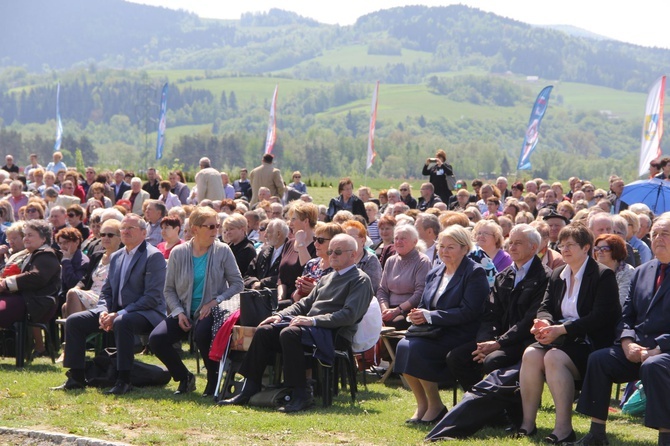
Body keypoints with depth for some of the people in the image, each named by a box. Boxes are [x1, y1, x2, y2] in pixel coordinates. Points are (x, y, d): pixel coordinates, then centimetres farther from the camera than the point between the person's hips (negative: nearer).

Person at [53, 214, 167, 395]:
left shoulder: (154, 256, -8)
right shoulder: (116, 257, 17)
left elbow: (152, 297, -17)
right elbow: (106, 291, 19)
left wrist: (119, 314, -21)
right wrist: (103, 312, -5)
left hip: (145, 313, -8)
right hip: (116, 311, 8)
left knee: (122, 322, -39)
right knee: (74, 321, -6)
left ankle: (124, 380, -33)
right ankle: (76, 378, -3)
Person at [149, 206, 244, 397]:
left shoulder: (223, 251, -1)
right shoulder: (178, 253, 3)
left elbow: (237, 284, -3)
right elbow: (169, 290, 6)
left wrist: (215, 302, -16)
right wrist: (179, 312, -10)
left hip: (211, 311, -3)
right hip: (184, 311, 3)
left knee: (202, 333, -36)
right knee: (156, 339, -20)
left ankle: (213, 379, -10)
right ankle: (184, 378, 4)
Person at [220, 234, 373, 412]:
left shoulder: (360, 280, 0)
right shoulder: (327, 278, 27)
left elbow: (349, 315, -14)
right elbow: (305, 303, 26)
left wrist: (313, 320, -21)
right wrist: (280, 316, 7)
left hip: (334, 334, -8)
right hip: (310, 326, 8)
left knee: (289, 333, -33)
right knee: (264, 331, -9)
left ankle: (302, 396, -31)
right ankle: (250, 389, -8)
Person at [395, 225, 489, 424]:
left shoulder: (475, 274, -5)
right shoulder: (434, 274, 18)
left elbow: (468, 312, -15)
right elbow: (424, 306, 22)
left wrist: (430, 316, -16)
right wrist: (418, 316, -4)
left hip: (460, 335, -7)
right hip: (434, 333, 7)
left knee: (417, 348, -28)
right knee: (404, 346, -22)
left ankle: (436, 406, -13)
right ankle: (422, 404, -10)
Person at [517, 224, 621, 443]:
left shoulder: (603, 275, -6)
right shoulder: (557, 275, 17)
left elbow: (600, 317, -17)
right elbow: (545, 307, 13)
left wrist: (561, 329, -24)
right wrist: (544, 322, -14)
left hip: (590, 343, -7)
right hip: (561, 339, 7)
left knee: (554, 358, -33)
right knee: (531, 354, -23)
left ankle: (564, 428, -31)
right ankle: (527, 423, -20)